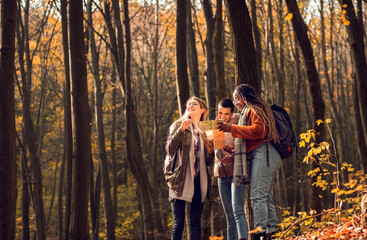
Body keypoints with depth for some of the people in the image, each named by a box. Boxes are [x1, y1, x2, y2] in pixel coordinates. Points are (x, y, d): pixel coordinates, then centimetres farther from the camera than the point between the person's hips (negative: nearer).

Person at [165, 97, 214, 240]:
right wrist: (181, 130, -17)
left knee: (196, 222, 1)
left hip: (199, 180, 3)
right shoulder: (178, 125, 7)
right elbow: (169, 149, -9)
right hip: (182, 179, -3)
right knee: (178, 223, -5)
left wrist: (210, 151, -3)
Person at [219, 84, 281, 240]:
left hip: (262, 154, -11)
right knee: (266, 197, 6)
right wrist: (235, 155, 18)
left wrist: (233, 129, -13)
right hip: (260, 157, 11)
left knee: (258, 195, -15)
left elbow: (258, 131, -17)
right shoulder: (247, 112, 29)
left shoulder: (254, 110, -2)